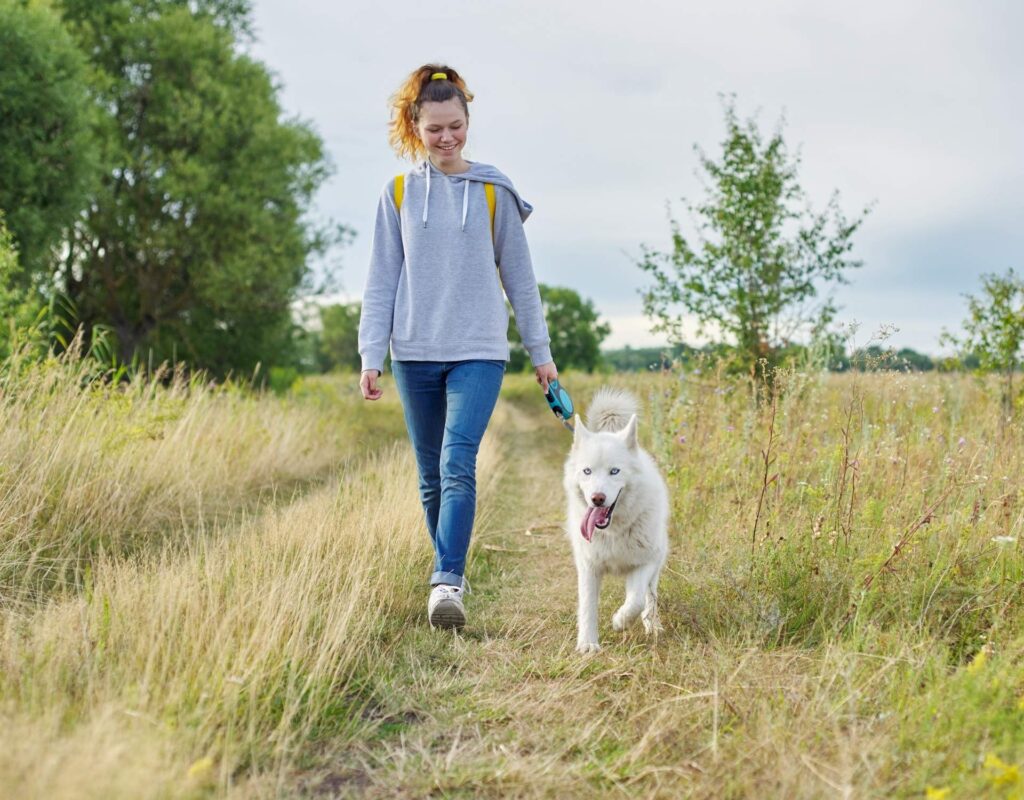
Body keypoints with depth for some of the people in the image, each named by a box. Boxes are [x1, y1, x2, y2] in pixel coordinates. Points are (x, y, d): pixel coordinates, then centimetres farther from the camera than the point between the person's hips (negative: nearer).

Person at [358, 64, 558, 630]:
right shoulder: (398, 194, 6)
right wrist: (371, 356, -1)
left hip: (478, 352, -2)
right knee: (431, 476, 9)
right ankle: (450, 573, 23)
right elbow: (381, 282, 6)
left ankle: (447, 582, -20)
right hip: (415, 354, 2)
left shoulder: (493, 192, 3)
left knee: (458, 465, -18)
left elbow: (519, 277, 8)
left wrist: (541, 352, 8)